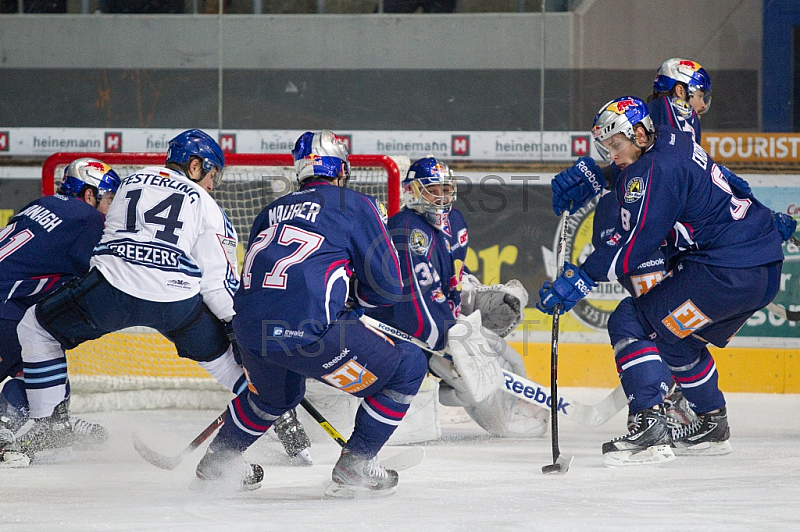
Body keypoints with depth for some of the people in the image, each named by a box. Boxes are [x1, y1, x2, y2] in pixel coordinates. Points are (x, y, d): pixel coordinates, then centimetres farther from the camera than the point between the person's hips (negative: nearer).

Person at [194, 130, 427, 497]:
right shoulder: (355, 205, 7)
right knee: (407, 367, 8)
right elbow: (388, 287, 6)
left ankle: (219, 459, 48)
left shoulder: (272, 211, 24)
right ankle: (353, 469, 7)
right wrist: (350, 290, 27)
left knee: (278, 393, 39)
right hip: (308, 329, -7)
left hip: (250, 329, 7)